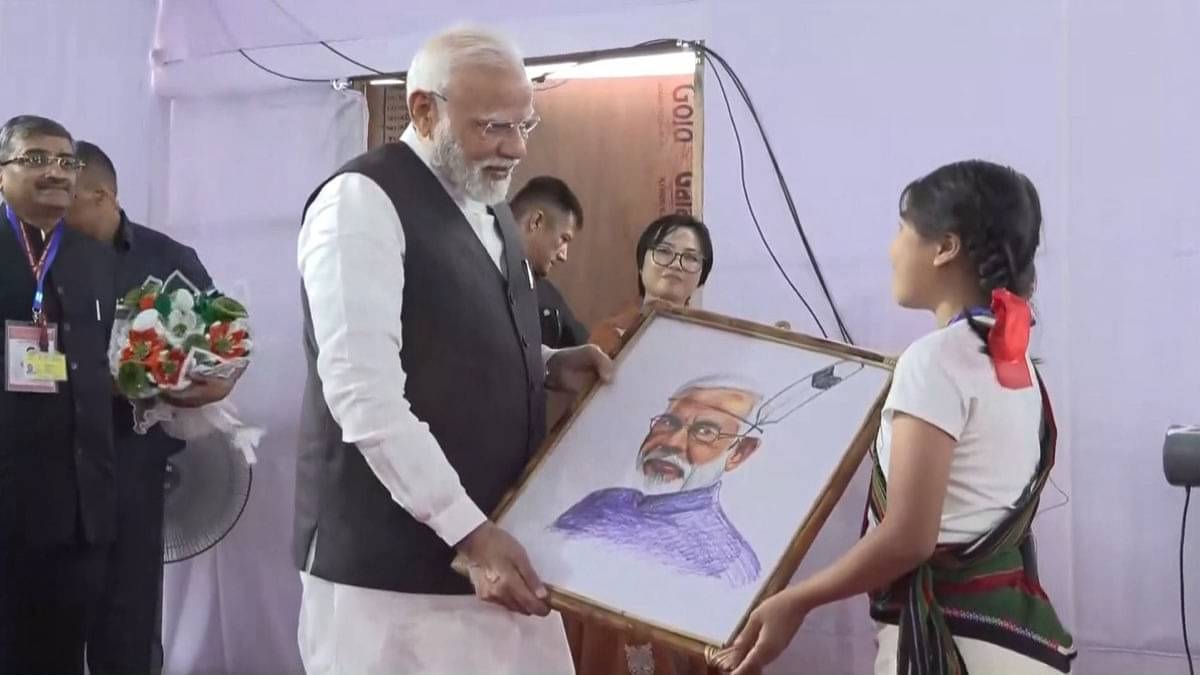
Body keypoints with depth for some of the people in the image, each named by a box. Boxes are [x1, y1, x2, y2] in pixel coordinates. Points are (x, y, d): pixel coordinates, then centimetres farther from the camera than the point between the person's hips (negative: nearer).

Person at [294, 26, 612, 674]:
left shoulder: (486, 206, 14)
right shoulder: (362, 202, -13)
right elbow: (365, 394, -21)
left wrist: (549, 365, 6)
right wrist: (469, 532, -23)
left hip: (496, 542, 8)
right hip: (396, 563, -8)